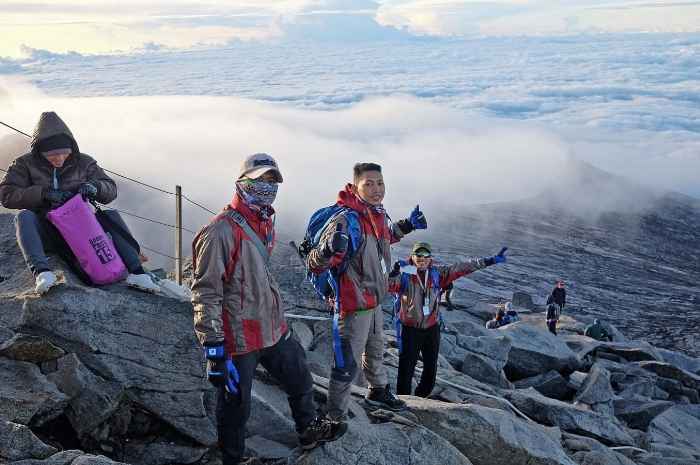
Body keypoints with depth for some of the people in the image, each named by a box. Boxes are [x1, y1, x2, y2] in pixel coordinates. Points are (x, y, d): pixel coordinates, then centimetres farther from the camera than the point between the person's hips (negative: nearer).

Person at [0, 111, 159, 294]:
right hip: (44, 232, -2)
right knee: (24, 216, -32)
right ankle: (41, 272, -52)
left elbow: (111, 190, 5)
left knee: (111, 215, -21)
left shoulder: (83, 162, 6)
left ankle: (135, 271, -32)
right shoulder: (25, 164, 1)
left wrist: (95, 187, -20)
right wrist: (44, 193, -22)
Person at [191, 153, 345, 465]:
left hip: (274, 330, 9)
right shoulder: (221, 231, -19)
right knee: (236, 406, 6)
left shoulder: (266, 225, 11)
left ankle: (309, 430, 47)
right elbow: (206, 292, -21)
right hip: (239, 338, -9)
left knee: (300, 379, 23)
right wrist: (213, 346, -23)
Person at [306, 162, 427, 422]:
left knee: (375, 352, 29)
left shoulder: (379, 214, -2)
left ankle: (378, 392, 53)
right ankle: (335, 418, 17)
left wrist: (407, 225, 12)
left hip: (375, 300, 9)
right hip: (353, 305, -9)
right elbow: (315, 266, -32)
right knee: (348, 365, -1)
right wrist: (328, 250, -52)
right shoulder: (346, 220, -28)